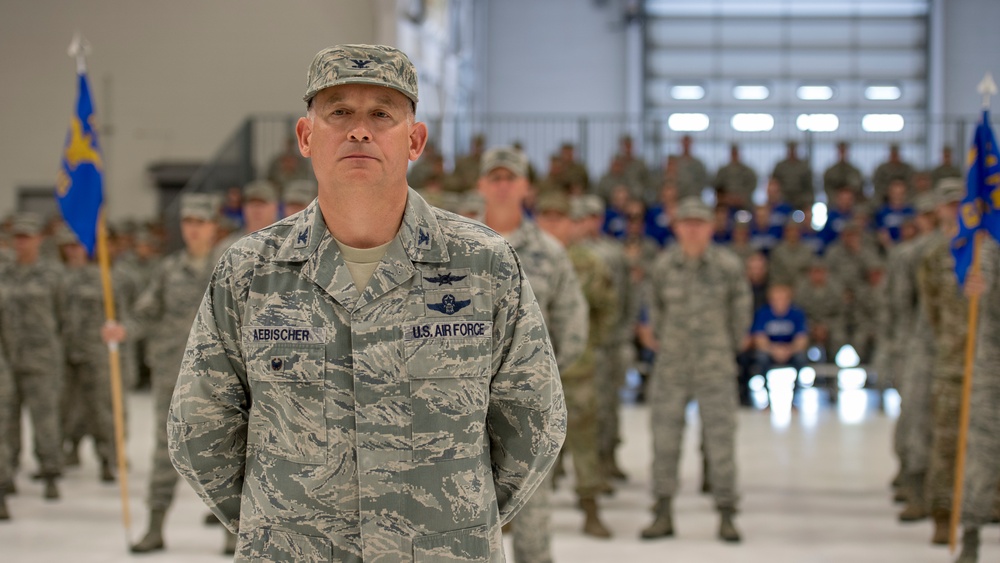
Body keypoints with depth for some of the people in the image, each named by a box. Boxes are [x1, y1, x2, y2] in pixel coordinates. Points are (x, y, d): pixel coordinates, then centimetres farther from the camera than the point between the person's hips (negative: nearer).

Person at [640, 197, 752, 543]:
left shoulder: (728, 265, -6)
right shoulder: (664, 266, -1)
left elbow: (740, 307, 6)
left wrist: (734, 348, 12)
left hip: (715, 368, -2)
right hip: (671, 369, 2)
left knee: (721, 441, -2)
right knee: (664, 440, 3)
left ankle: (726, 517, 7)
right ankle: (663, 515, 12)